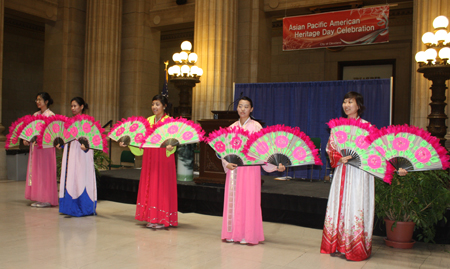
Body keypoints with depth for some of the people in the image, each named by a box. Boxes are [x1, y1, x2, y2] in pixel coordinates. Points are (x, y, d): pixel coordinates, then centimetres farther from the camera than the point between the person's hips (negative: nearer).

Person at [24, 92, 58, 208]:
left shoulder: (51, 115, -6)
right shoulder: (35, 115, 15)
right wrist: (26, 138, -2)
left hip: (46, 145, -7)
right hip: (35, 146, 7)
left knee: (45, 171, -4)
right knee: (35, 171, 7)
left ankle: (47, 199, 1)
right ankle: (38, 198, 13)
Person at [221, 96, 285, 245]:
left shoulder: (256, 126, -1)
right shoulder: (232, 127, 12)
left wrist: (276, 165, -17)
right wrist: (227, 163, -8)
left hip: (250, 167, -4)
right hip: (234, 168, 4)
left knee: (248, 199, -3)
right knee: (233, 199, 5)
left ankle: (247, 235, 5)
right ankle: (232, 233, 14)